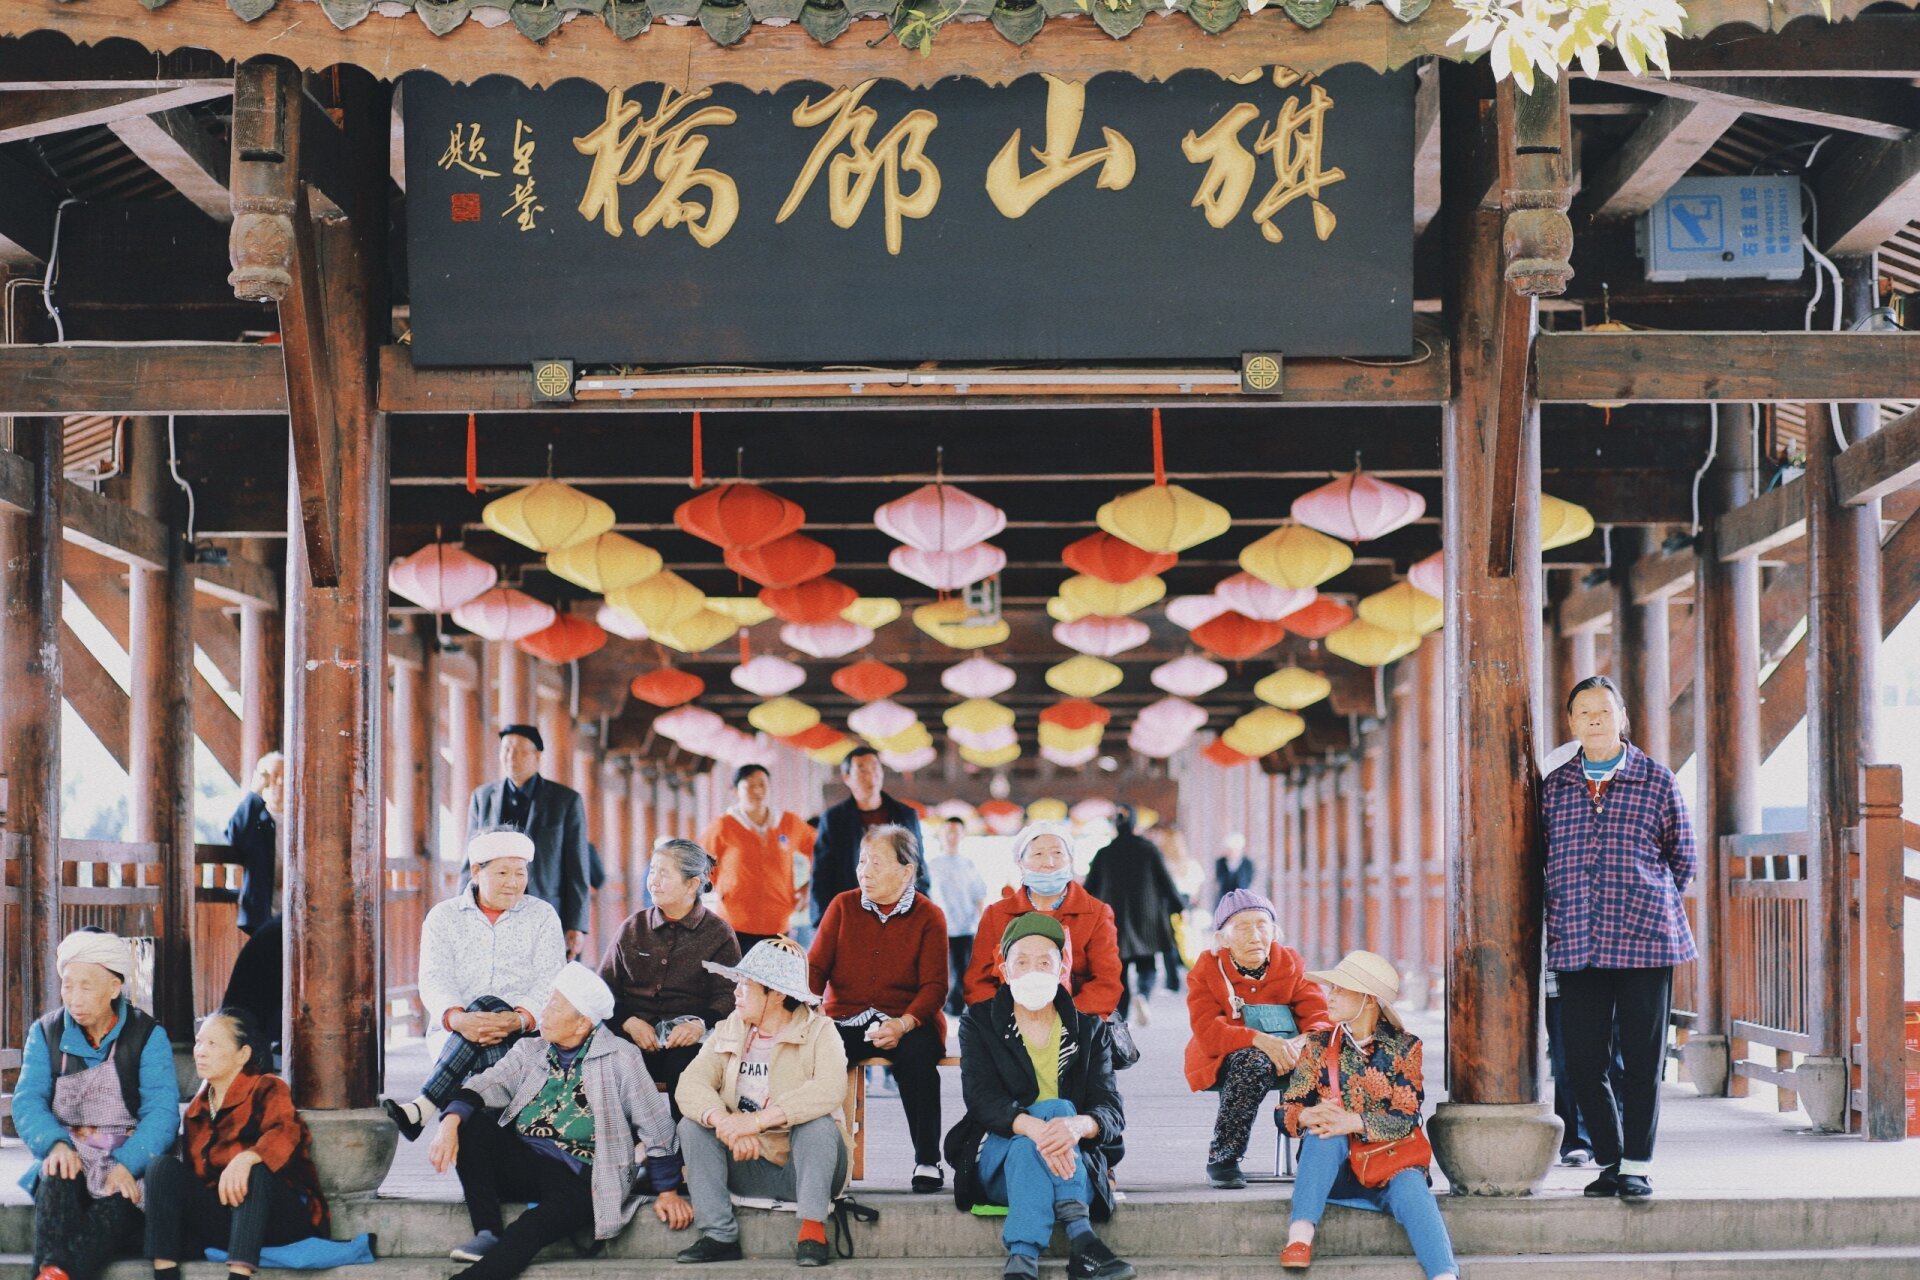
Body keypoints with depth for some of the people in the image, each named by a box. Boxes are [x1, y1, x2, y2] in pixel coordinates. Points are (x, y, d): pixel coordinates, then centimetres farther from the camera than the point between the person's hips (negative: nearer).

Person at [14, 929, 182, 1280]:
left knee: (117, 1204, -33)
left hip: (129, 1168, -2)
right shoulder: (46, 1033, 8)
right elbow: (28, 1102, -4)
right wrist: (56, 1144, -26)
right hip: (71, 1158, 2)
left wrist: (126, 1163, -29)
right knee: (56, 1176, -32)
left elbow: (162, 1112, -11)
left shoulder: (147, 1035, -1)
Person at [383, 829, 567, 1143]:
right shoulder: (443, 916, 11)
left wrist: (521, 1018, -26)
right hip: (452, 1035, 1)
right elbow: (434, 979, -4)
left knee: (486, 1004, -34)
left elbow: (550, 981, -3)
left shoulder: (542, 915, 10)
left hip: (524, 1033, -1)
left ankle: (424, 1108, -42)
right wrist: (457, 1018, -28)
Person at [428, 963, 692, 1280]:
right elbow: (487, 1087, -1)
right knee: (470, 1124, -20)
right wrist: (450, 1122, -20)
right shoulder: (530, 1050, 14)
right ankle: (487, 1234, -21)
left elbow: (656, 1129, 3)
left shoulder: (619, 1059, 1)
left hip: (578, 1178, -5)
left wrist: (668, 1191, 3)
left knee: (545, 1218, -36)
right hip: (519, 1162, 5)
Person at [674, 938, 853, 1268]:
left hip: (805, 1166, -4)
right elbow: (691, 1084, -13)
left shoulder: (818, 1030, -9)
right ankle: (719, 1236, -19)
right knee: (693, 1124, -17)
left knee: (818, 1121, -31)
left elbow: (830, 1090, -30)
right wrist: (725, 1123, -34)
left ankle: (812, 1230, -27)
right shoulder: (728, 1031, 3)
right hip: (751, 1169, 4)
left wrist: (758, 1120, -38)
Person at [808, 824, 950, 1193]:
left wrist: (903, 1024, -24)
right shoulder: (843, 906, 8)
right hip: (845, 1019, 1)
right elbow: (815, 968, 2)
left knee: (916, 1053, -35)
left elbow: (934, 987, -5)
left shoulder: (929, 917, 2)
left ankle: (927, 1161, -23)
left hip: (907, 1022, -1)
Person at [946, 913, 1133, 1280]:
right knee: (1057, 1107, -30)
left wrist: (1078, 1126, -32)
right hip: (994, 1164, -1)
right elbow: (980, 1098, -11)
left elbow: (1112, 1113, -4)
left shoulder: (1090, 1030, 11)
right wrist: (1034, 1127, -34)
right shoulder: (979, 1023, 8)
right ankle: (1080, 1239, -43)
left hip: (1072, 1168, 1)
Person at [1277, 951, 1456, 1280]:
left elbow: (1406, 1117, -10)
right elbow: (1289, 1107, 1)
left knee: (1410, 1188, -34)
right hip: (1334, 1167, 1)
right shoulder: (1319, 1044, 7)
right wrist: (1309, 1115, -24)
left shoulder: (1404, 1046, 1)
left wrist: (1353, 1122, -28)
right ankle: (1299, 1237, -42)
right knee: (1324, 1130, -32)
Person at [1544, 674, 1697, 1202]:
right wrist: (1563, 908, 11)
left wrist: (1646, 902, 9)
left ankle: (1638, 1165, 10)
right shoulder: (1554, 787, 10)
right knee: (1583, 1060, 2)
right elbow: (1542, 858, 19)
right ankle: (1608, 1160, 15)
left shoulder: (1656, 780, 4)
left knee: (1641, 1059, 1)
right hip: (1575, 943, 2)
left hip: (1644, 939, -2)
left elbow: (1683, 860, 11)